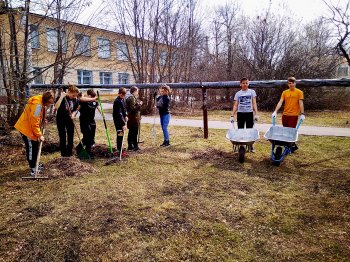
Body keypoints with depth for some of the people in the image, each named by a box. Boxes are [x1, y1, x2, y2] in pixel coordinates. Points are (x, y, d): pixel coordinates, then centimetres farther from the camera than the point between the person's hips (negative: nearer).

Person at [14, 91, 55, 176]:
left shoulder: (42, 102, 0)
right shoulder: (37, 104, -30)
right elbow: (34, 123, -28)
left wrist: (43, 120, 2)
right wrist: (40, 135, -23)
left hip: (32, 127, 9)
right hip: (26, 128, -9)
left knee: (35, 146, 17)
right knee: (30, 148, -2)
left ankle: (35, 163, 31)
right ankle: (32, 168, 7)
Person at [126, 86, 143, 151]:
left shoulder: (131, 98, 16)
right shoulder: (132, 98, -15)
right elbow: (133, 108, -21)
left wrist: (138, 103, 13)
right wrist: (139, 104, -14)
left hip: (131, 117, 10)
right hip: (134, 118, -10)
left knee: (131, 132, 13)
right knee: (134, 132, -5)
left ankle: (130, 146, 19)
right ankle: (135, 146, 0)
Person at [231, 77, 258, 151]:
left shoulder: (252, 92, 3)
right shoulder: (238, 93, 5)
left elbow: (254, 104, 0)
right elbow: (235, 105, 2)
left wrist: (256, 114, -9)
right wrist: (232, 116, -6)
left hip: (249, 113, -1)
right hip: (240, 113, 1)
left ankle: (250, 146, 17)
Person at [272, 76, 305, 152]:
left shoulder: (299, 92, -1)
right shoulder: (284, 92, 8)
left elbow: (301, 103, -7)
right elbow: (280, 102, 1)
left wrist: (302, 114, -15)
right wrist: (275, 111, -11)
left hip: (294, 115, -4)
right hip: (285, 115, 4)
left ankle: (292, 146, 12)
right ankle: (293, 145, 22)